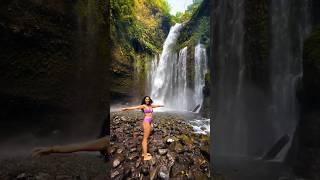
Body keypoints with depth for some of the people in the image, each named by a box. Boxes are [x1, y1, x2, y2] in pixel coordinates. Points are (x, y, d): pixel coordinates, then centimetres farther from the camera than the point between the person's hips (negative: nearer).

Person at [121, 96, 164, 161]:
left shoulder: (150, 106, 14)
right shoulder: (143, 106, -7)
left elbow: (156, 105, 34)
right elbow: (135, 107, -21)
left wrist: (161, 105, 53)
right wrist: (126, 108, -35)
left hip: (149, 122, 8)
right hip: (146, 122, -8)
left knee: (145, 138, 13)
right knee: (145, 139, -6)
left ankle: (144, 153, 23)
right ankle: (145, 156, -3)